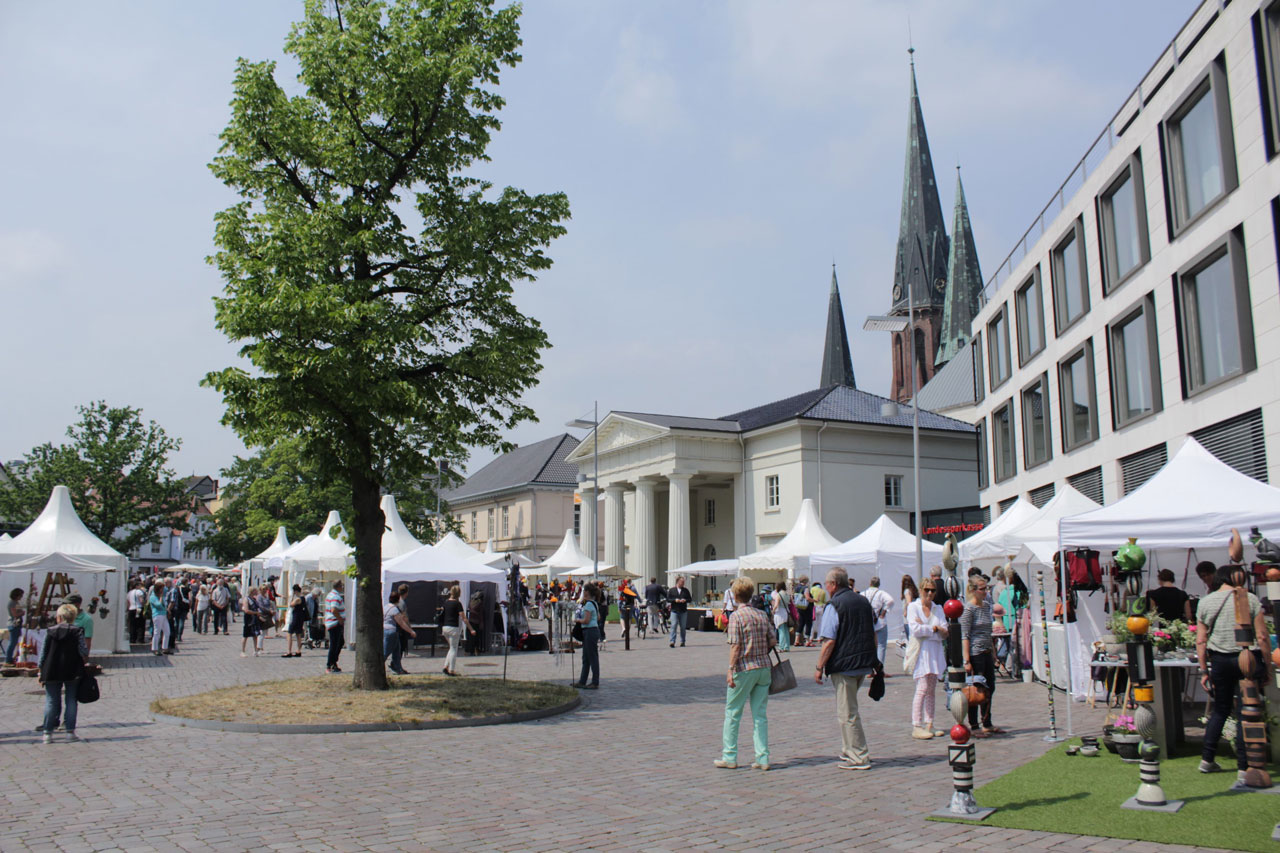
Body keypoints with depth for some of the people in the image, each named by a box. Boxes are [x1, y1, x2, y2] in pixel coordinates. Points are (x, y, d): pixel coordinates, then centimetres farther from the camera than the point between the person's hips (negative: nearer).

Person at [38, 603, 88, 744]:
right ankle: (70, 732, 4)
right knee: (71, 701, 5)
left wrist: (42, 674, 9)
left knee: (51, 702, 7)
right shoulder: (77, 631, -3)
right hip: (72, 672, -1)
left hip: (52, 673, 1)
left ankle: (48, 733, 7)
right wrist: (85, 656, 17)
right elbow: (83, 651, -7)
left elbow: (43, 653, 3)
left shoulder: (50, 632, 3)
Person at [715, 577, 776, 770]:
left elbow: (735, 646, -14)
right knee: (760, 714, 9)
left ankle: (729, 757, 10)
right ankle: (762, 758, 7)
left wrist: (731, 670, -12)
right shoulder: (761, 614, 8)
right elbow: (773, 641, 9)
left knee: (732, 713, 6)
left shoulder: (736, 616, -9)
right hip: (763, 667, 5)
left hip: (744, 669, -5)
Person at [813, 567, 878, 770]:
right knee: (849, 709, 21)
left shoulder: (834, 605, -12)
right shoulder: (864, 601, 11)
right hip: (864, 664, 8)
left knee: (847, 712, 0)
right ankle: (849, 749, 26)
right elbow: (874, 634, 17)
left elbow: (829, 641, -16)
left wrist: (819, 667, -9)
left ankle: (859, 758, 3)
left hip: (843, 665, -8)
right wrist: (872, 661, 26)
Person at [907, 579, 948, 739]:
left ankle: (928, 725, 12)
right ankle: (916, 727, -11)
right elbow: (915, 629, -13)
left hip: (935, 651, 5)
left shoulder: (938, 608, 14)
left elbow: (945, 632, 3)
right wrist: (933, 629, -4)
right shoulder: (913, 607, 0)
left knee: (931, 689, 7)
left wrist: (925, 627, -10)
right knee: (922, 688, -11)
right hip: (920, 651, -5)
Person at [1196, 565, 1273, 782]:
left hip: (1219, 660, 3)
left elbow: (1201, 641, 4)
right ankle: (1243, 768, 4)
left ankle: (1207, 759, 20)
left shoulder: (1205, 603, 4)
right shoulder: (1250, 599, -4)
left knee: (1221, 709, 17)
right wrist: (1266, 666, 2)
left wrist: (1204, 670, 10)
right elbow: (1262, 636, -7)